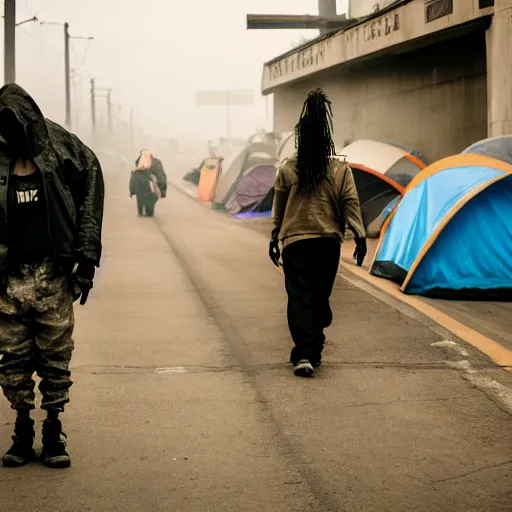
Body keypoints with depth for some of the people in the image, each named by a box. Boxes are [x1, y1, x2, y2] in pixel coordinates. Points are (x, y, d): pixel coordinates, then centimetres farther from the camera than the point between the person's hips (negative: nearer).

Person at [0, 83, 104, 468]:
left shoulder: (63, 152, -4)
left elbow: (90, 200, -2)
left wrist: (86, 257, -8)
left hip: (54, 275, -1)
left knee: (56, 358, 5)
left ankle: (54, 434, 17)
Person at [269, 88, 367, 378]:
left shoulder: (287, 169, -1)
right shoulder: (340, 170, -1)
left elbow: (279, 208, 6)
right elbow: (351, 204, -5)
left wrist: (275, 238, 16)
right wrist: (360, 236, -3)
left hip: (294, 240, -1)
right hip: (329, 241, 1)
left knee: (299, 296, -4)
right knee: (320, 296, 14)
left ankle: (304, 354, -18)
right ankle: (315, 351, 19)